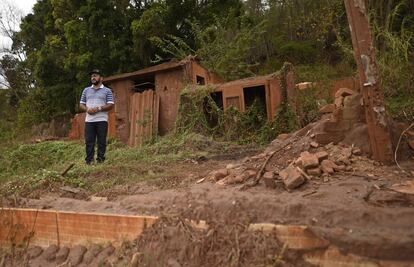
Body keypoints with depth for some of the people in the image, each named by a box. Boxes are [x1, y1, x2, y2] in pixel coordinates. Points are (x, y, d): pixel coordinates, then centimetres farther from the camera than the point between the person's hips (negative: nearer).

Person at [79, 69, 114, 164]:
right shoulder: (86, 90, 18)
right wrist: (87, 109, -6)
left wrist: (99, 108, -15)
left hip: (102, 120, -3)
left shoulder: (107, 91, 6)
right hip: (89, 120, 3)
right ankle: (89, 160, 7)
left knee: (102, 141, -1)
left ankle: (100, 159, 6)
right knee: (89, 141, 2)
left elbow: (111, 105, -3)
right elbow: (81, 104, 16)